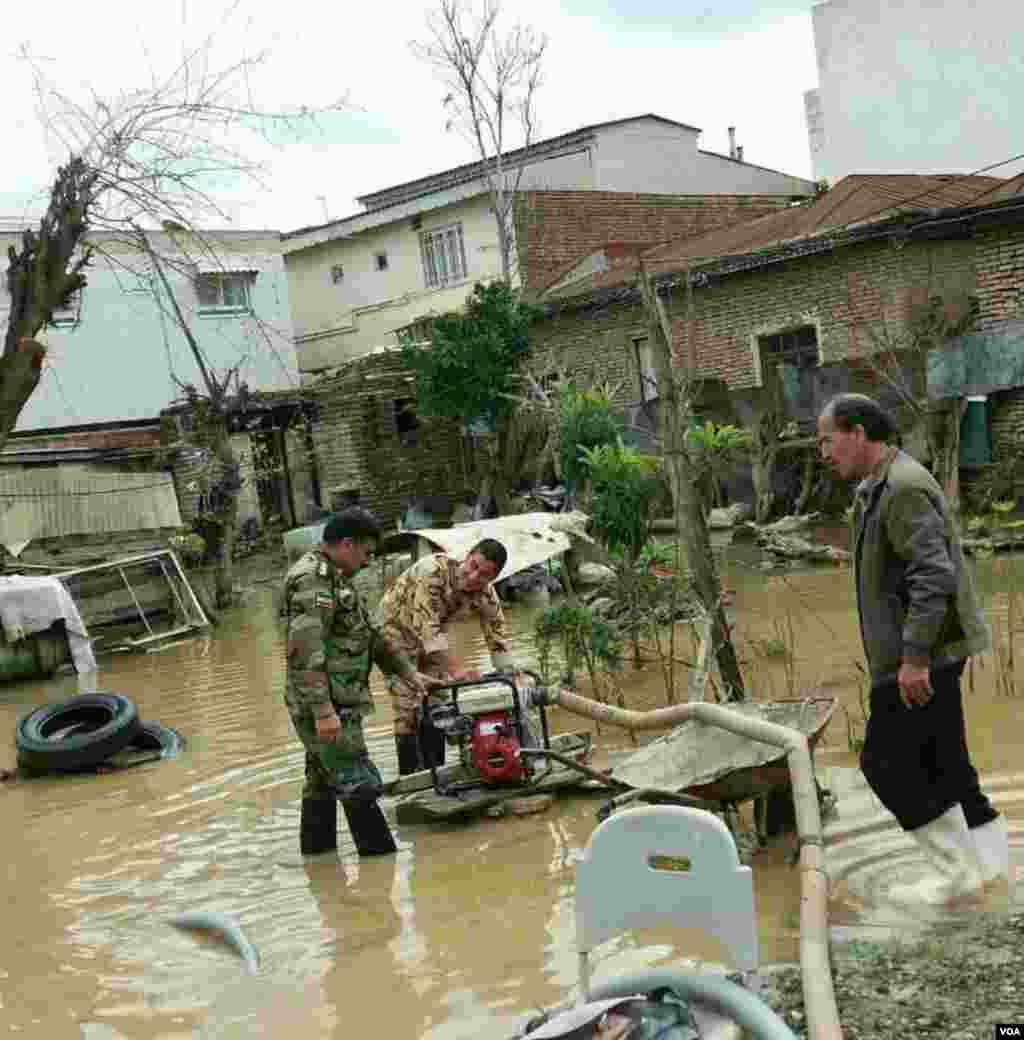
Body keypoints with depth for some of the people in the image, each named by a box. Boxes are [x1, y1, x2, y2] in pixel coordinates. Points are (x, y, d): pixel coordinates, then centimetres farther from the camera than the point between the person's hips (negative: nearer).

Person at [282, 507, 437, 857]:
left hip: (331, 705, 11)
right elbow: (305, 654, -25)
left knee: (323, 782, 18)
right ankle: (381, 859, -2)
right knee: (359, 785, -7)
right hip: (326, 707, -11)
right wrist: (323, 711, -27)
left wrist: (406, 671, 21)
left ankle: (316, 854, 28)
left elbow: (371, 634, 23)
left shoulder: (335, 578, 16)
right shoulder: (311, 581, -18)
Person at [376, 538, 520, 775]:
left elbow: (498, 638, -8)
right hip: (395, 628, -6)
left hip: (432, 636, 6)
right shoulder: (433, 570, -35)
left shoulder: (485, 593, -17)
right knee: (409, 708, -12)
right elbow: (426, 626, -41)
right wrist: (454, 671, -46)